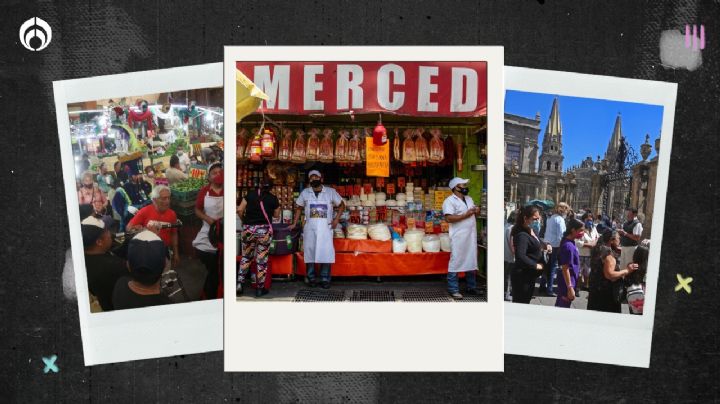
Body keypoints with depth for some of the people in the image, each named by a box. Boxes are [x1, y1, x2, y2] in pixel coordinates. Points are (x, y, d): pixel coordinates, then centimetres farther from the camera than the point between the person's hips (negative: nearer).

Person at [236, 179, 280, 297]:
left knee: (246, 257, 17)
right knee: (262, 260, 5)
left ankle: (239, 284, 12)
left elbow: (239, 210, 1)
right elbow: (276, 215, 13)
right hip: (264, 230, -2)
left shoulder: (250, 195, 6)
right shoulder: (273, 198, 4)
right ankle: (260, 288, 11)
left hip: (248, 229, 2)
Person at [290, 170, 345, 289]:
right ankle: (311, 278, 13)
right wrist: (294, 223, 7)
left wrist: (337, 219, -3)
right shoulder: (305, 192, 6)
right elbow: (298, 207, 13)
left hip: (325, 227, -1)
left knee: (326, 252, -3)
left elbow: (341, 205, 8)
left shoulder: (331, 192, 1)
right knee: (309, 252, 3)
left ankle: (325, 279, 3)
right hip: (310, 227, 1)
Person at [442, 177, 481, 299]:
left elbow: (474, 213, 27)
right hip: (458, 237, -8)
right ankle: (453, 289, 1)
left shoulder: (469, 199, 17)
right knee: (456, 262, -4)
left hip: (471, 236, 8)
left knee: (471, 261, 13)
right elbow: (449, 218, -20)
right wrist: (466, 215, -19)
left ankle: (471, 287, 23)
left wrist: (477, 211, 3)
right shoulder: (450, 201, -10)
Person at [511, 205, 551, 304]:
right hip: (522, 277, -10)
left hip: (530, 276, 10)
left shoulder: (533, 232, 8)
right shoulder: (522, 235, -21)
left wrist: (546, 246, 8)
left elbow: (538, 242, 29)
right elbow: (520, 256, -33)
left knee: (526, 303, 18)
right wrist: (536, 265, -22)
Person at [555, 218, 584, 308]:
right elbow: (565, 269, -23)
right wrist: (570, 288, -22)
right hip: (567, 284, -9)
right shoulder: (568, 246, -23)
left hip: (565, 283, 9)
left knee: (559, 307, 18)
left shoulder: (570, 242, 6)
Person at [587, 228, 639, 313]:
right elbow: (609, 275, -26)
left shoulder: (598, 250, 10)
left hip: (595, 291, 9)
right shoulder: (609, 253, -18)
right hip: (606, 294, -9)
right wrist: (626, 271, -18)